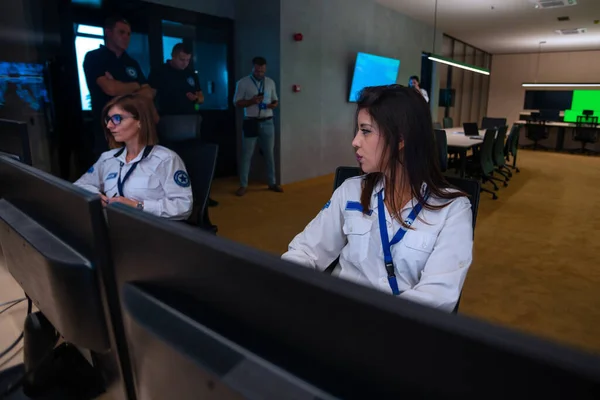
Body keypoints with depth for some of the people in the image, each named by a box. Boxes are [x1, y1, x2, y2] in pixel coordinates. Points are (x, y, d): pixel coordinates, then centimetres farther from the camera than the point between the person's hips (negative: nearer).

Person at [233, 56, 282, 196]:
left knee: (269, 153, 10)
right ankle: (243, 185, 7)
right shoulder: (243, 83, -1)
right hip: (251, 122, -3)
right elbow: (237, 103, -3)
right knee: (247, 154, -1)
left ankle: (272, 183, 20)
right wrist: (251, 101, -19)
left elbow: (275, 100, 16)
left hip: (267, 122, 4)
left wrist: (274, 104, -8)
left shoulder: (270, 82, 10)